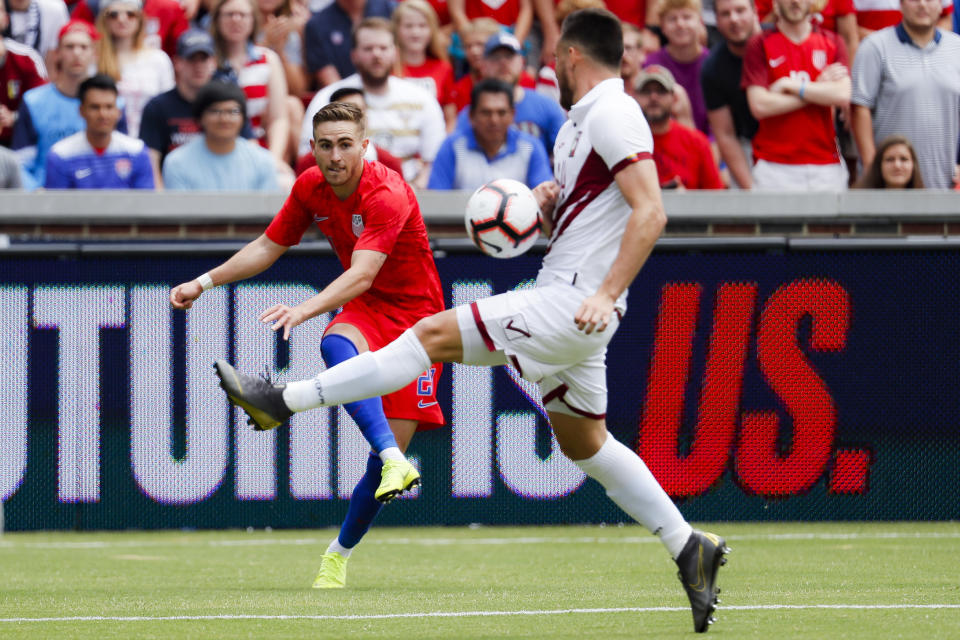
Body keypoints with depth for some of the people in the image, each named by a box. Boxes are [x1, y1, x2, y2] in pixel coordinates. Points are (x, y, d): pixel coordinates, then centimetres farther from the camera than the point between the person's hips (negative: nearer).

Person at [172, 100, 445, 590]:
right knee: (336, 345, -36)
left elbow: (362, 274, -38)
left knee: (393, 442, -11)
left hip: (416, 312, -4)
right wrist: (204, 283, 6)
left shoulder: (388, 195, -25)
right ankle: (394, 460, -46)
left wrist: (303, 310, -52)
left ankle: (339, 554, 8)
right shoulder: (310, 187, -4)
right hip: (366, 310, 4)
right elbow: (268, 247, 12)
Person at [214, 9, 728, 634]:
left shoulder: (613, 115, -14)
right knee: (584, 443, 15)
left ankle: (285, 399, -13)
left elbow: (650, 213, -23)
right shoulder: (584, 119, 17)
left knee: (435, 334, -13)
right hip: (564, 302, 11)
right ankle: (690, 547, 17)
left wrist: (607, 294, -31)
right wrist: (547, 200, 6)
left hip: (573, 304, -11)